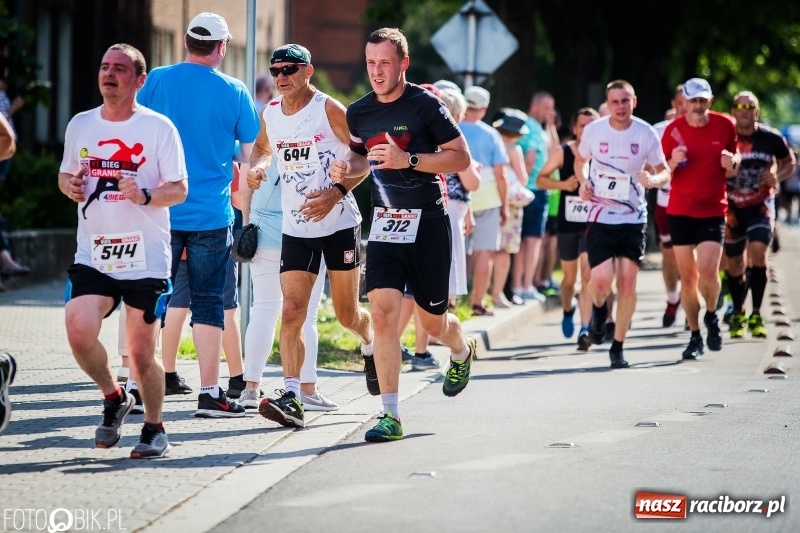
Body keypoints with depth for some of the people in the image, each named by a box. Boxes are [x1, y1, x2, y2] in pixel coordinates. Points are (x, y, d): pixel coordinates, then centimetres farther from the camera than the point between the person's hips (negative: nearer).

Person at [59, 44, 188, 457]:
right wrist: (69, 185, -2)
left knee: (141, 353, -1)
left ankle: (154, 427, 22)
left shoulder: (159, 128, -2)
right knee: (79, 334, -16)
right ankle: (114, 399, 12)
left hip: (147, 257, -3)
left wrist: (145, 196, -22)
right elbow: (65, 175, 22)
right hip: (93, 254, 3)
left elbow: (179, 189, -2)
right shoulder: (80, 125, 10)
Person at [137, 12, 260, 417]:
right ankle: (209, 392, 4)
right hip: (211, 216, -1)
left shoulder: (156, 81, -1)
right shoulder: (234, 92, -3)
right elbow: (252, 156, 5)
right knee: (208, 301, 4)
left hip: (160, 211, 1)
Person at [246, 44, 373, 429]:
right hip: (295, 229, 3)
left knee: (346, 313, 8)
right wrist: (256, 166, 3)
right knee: (291, 313, -11)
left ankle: (370, 343, 43)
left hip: (339, 223, -3)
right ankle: (291, 397, -14)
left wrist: (337, 193, -21)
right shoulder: (270, 114, 5)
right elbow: (263, 147, 26)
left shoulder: (328, 109, -10)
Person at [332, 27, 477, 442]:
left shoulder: (425, 105, -10)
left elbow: (461, 158, -8)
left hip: (427, 221, -3)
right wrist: (348, 168, -1)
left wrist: (408, 159, -20)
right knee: (382, 312, -13)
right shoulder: (359, 112, 5)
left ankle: (462, 350, 47)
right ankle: (390, 415, -11)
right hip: (385, 222, 3)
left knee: (433, 321, 9)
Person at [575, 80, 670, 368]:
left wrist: (653, 179, -18)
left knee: (628, 283, -4)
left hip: (633, 218, 0)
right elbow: (580, 161, 16)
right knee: (601, 281, -14)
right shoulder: (593, 130, -3)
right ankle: (598, 309, 24)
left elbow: (664, 171, 5)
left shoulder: (646, 133, -4)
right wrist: (583, 182, -4)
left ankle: (618, 347, 10)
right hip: (600, 216, 0)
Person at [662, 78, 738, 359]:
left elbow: (734, 159, 14)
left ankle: (711, 317, 13)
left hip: (713, 210, -1)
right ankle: (695, 336, 16)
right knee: (687, 276, 4)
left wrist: (732, 161, -10)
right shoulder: (673, 129, -2)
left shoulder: (725, 125, -1)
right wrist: (673, 162, -18)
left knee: (708, 271, -16)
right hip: (680, 211, 1)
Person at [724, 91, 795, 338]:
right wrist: (724, 171, -17)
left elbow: (790, 162, 9)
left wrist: (777, 176, -10)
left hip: (761, 206, -1)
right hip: (731, 207, 1)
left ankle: (756, 316, -12)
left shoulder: (771, 138, -7)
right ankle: (738, 314, 29)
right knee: (734, 262, 8)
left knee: (758, 252, -20)